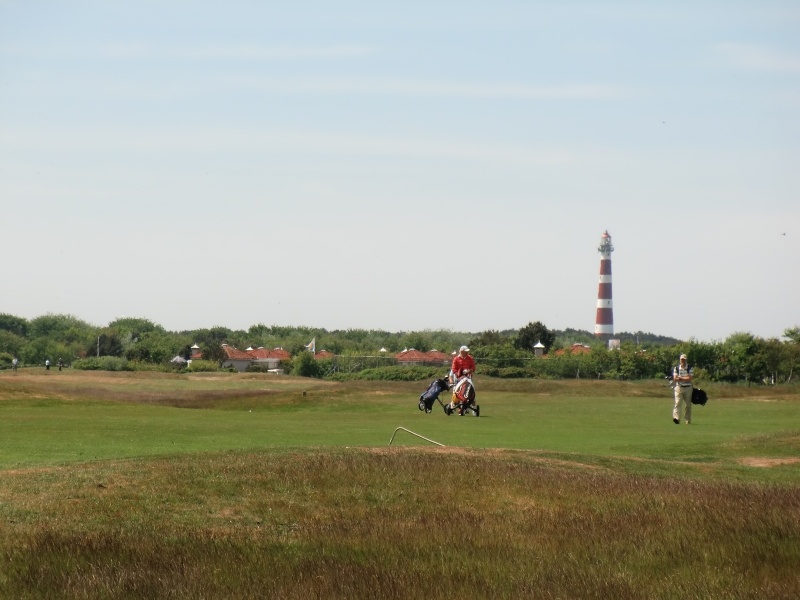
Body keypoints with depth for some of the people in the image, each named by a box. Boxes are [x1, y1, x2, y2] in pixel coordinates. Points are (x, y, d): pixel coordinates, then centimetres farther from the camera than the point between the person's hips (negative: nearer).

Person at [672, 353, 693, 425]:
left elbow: (689, 379, -10)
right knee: (677, 403, -16)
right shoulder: (676, 368, 6)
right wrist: (685, 378, -11)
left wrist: (680, 378, -10)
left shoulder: (690, 368, 2)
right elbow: (675, 379, -4)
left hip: (688, 388, 0)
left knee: (688, 405, 5)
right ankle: (676, 418, -28)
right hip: (678, 387, 0)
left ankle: (688, 420, 14)